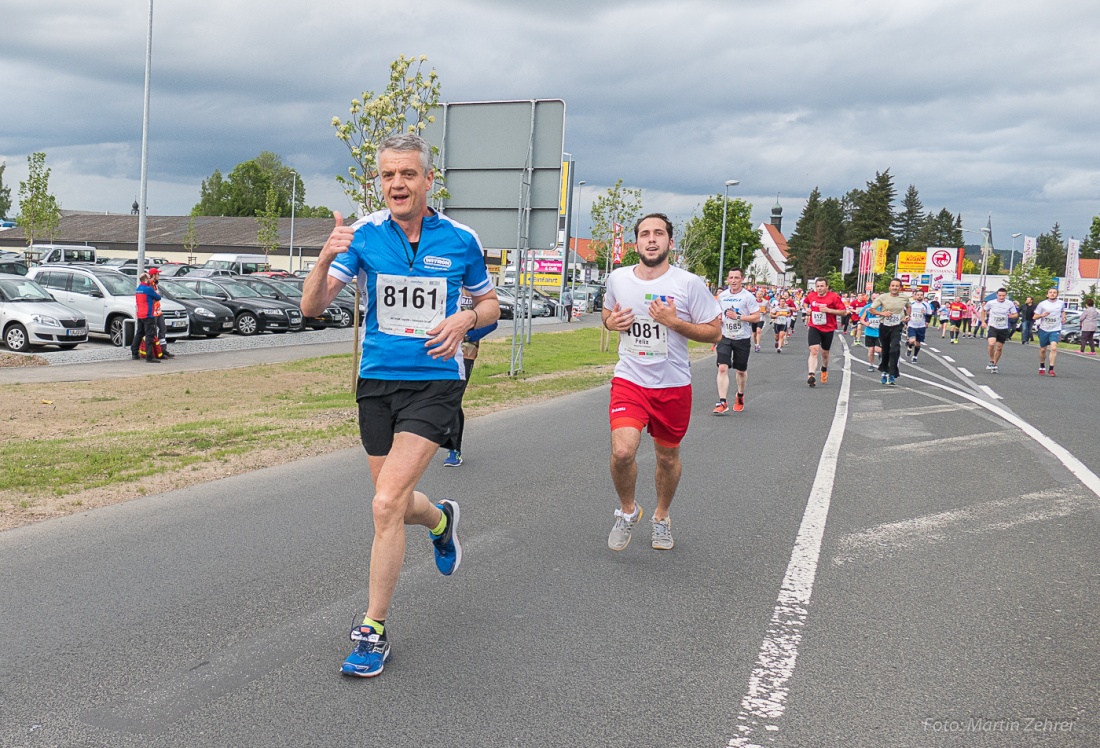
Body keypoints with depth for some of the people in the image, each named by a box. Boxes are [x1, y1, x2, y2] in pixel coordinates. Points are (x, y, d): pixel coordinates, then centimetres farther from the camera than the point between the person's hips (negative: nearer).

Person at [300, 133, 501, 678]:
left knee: (387, 503, -14)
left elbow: (489, 304, 12)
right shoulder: (362, 235, -2)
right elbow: (312, 306, -7)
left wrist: (466, 318, -11)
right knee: (396, 504, 13)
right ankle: (440, 519, 50)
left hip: (435, 382, -3)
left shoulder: (460, 240, -2)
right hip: (376, 382, 3)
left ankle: (373, 629, 1)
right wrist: (326, 258, -26)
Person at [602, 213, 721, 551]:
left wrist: (674, 322, -19)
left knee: (668, 457, 14)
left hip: (673, 386, 0)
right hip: (629, 380, 1)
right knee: (622, 451, -19)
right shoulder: (617, 279, 1)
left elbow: (714, 332, -5)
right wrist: (611, 322, -4)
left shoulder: (689, 283, -9)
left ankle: (661, 517, 40)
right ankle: (627, 510, 9)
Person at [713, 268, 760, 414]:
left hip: (742, 338, -2)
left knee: (741, 370, 12)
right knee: (722, 368, -14)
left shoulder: (748, 297, -8)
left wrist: (738, 317, -19)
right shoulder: (722, 296, 5)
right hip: (725, 337, 2)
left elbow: (756, 317, -12)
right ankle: (722, 402, -16)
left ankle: (740, 396, 38)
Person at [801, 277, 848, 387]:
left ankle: (824, 369, 47)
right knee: (814, 350, -18)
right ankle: (811, 376, -25)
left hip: (828, 329, -1)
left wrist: (828, 310, -21)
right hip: (814, 328, 1)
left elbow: (843, 312, -12)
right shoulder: (811, 295, 0)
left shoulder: (833, 297, -11)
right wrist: (806, 308, 2)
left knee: (824, 353, 15)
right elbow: (805, 302, 24)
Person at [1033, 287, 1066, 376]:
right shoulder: (1042, 304, -3)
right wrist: (1042, 315, -19)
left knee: (1053, 348, -19)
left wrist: (1063, 317, 7)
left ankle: (1051, 369, -16)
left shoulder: (1061, 303, 3)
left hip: (1055, 330, 0)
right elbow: (1035, 317, 0)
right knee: (1043, 349, 10)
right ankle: (1042, 367, 32)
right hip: (1044, 329, 0)